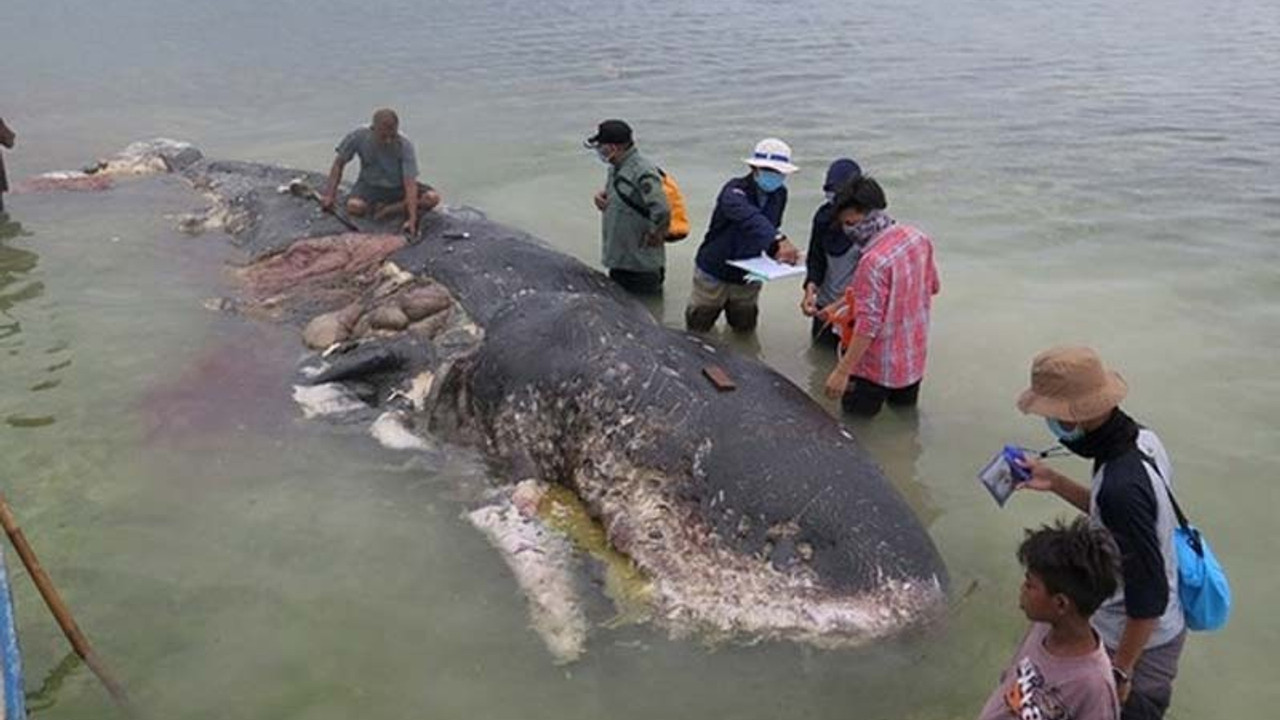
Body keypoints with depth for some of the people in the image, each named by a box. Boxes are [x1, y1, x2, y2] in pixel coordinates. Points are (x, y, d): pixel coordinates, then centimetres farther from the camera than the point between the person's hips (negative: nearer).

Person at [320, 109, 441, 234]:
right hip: (370, 186, 0)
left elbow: (410, 182, -30)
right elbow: (339, 163, -5)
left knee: (433, 198, -26)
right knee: (354, 206, -34)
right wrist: (330, 194, -11)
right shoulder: (359, 137, -20)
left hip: (398, 187, 0)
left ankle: (387, 210, -17)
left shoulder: (405, 146, -24)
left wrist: (412, 219, -40)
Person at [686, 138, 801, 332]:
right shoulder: (735, 190, -26)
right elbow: (749, 217, -46)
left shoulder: (780, 194, -4)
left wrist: (776, 251, -14)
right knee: (698, 327, 14)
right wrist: (779, 240, -61)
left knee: (745, 327, 19)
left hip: (748, 279, 5)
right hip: (714, 274, -5)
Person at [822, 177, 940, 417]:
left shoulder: (873, 261, -28)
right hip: (914, 359, 8)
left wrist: (842, 371, -24)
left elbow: (867, 325, -28)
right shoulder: (918, 238, -3)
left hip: (878, 368, -8)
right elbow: (932, 287, 11)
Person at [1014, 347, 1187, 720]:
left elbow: (1149, 595, -28)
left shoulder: (1122, 485, -35)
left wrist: (1120, 671, -18)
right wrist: (1055, 483, 5)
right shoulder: (1141, 440, -8)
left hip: (1139, 645, -8)